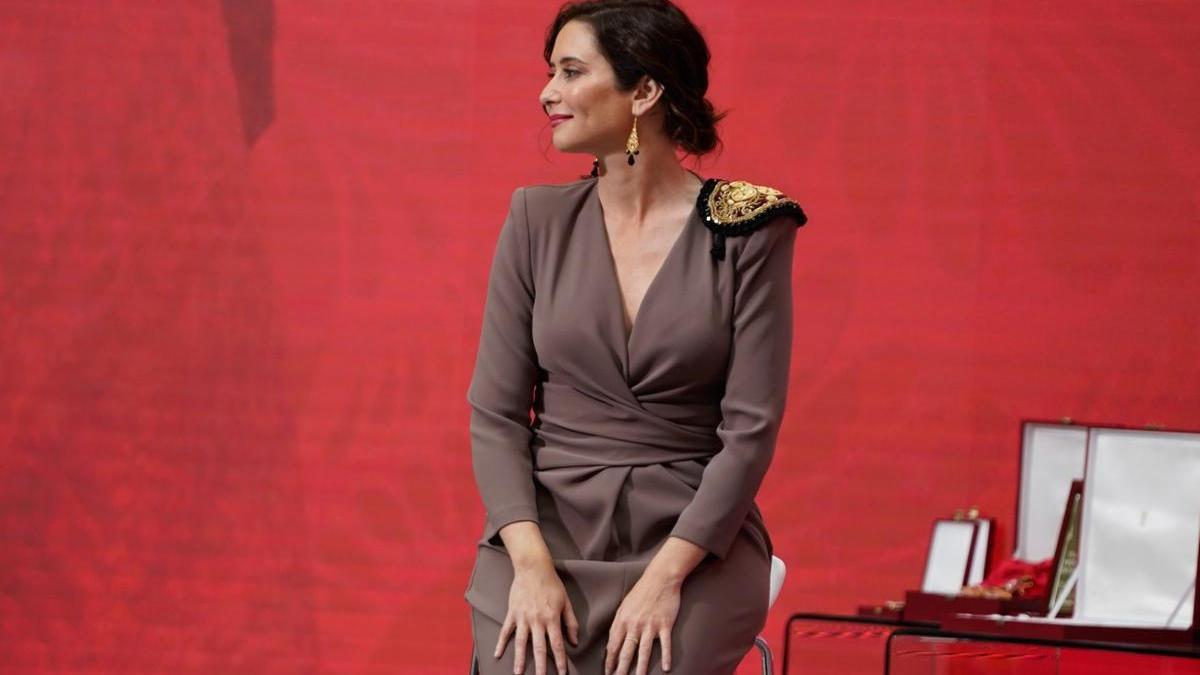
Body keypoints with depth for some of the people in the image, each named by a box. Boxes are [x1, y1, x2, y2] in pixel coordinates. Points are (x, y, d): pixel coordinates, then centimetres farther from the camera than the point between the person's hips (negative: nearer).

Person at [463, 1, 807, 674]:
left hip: (694, 543, -2)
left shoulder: (747, 232, -3)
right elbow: (495, 412, 2)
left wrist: (666, 575, -16)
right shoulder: (538, 220, 4)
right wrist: (530, 564, -11)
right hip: (548, 534, 2)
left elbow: (751, 428, -7)